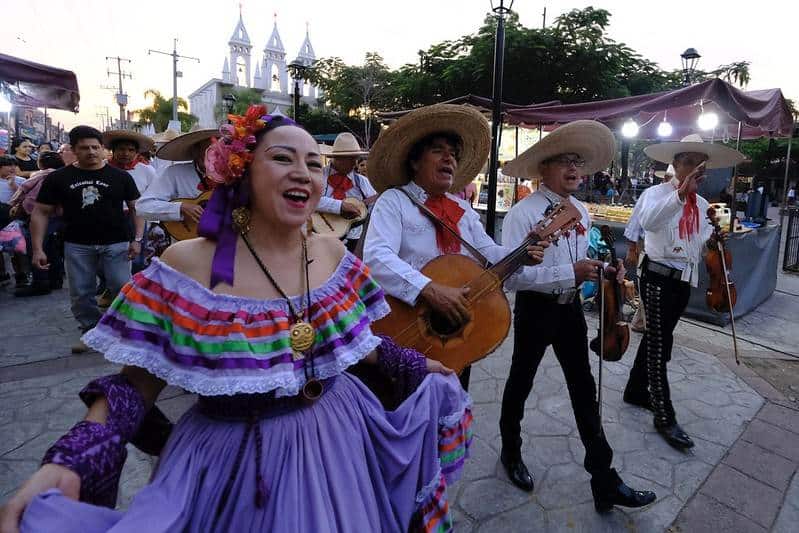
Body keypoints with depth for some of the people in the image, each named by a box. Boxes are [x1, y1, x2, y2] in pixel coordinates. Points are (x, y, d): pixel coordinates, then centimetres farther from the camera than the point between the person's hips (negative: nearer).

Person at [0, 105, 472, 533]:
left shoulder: (334, 255, -5)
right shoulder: (186, 265, -17)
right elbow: (137, 384, -11)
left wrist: (415, 365, 7)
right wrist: (68, 466, -23)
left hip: (339, 436, 4)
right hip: (232, 457, -3)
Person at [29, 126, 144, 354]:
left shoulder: (120, 176, 2)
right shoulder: (58, 178, 4)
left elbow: (136, 207, 5)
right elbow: (41, 213, 6)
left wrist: (137, 239, -6)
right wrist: (38, 248, -2)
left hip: (116, 243, -2)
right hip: (77, 245, 2)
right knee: (81, 294, 6)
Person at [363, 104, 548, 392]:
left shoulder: (463, 209, 11)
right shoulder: (393, 201, -11)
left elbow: (488, 253, 8)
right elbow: (376, 257, -27)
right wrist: (430, 290, -37)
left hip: (459, 328, 7)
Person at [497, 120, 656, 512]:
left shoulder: (582, 211, 6)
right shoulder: (523, 213, -19)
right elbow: (510, 275, -27)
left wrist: (603, 270, -4)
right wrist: (571, 273, -29)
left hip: (570, 308, 7)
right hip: (535, 310, -6)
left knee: (584, 389, 12)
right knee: (521, 382, 14)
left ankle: (604, 482, 25)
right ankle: (511, 451, 40)